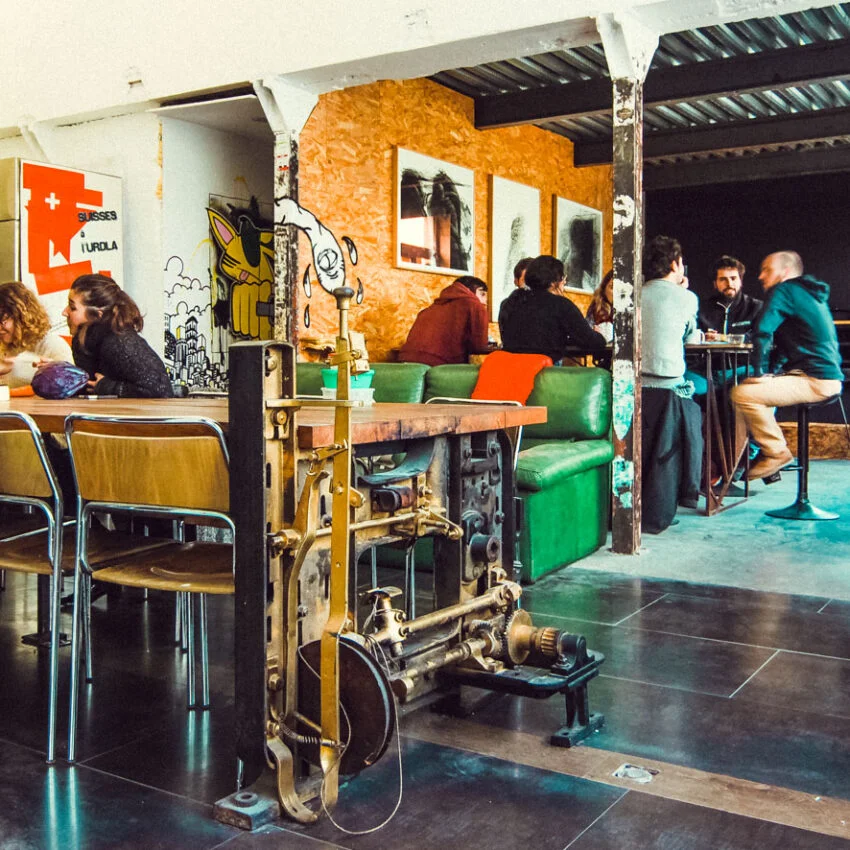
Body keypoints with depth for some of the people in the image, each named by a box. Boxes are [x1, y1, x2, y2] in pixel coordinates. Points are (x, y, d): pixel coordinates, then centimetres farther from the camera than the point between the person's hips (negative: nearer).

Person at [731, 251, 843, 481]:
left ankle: (776, 452, -7)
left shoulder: (783, 291, -7)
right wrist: (769, 371, 18)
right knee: (749, 385, 23)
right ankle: (769, 448, 22)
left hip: (815, 381, -11)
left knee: (743, 394, -19)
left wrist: (760, 373, -11)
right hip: (828, 378, 11)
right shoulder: (808, 294, 23)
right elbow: (782, 344, 28)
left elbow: (762, 331, -19)